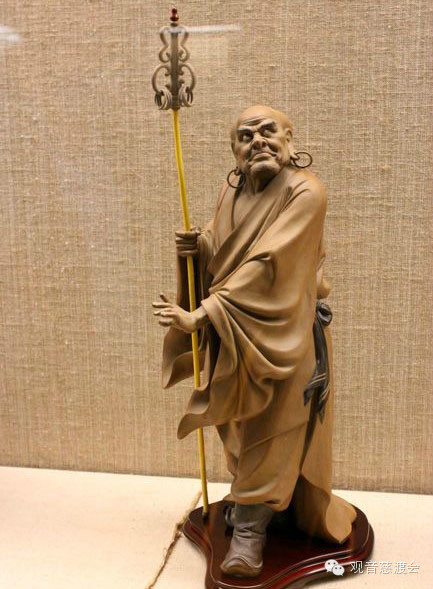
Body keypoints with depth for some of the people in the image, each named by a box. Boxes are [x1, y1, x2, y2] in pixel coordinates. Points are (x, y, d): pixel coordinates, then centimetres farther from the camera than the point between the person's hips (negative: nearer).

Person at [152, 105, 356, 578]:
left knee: (271, 431, 0)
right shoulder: (232, 190, 3)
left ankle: (249, 531, 11)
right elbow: (219, 253, 9)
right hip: (235, 329, 6)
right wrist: (197, 246, -15)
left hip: (283, 332, -6)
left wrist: (201, 314, -30)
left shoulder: (305, 192, -18)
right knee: (244, 427, 17)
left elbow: (266, 265, -27)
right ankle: (253, 499, 39)